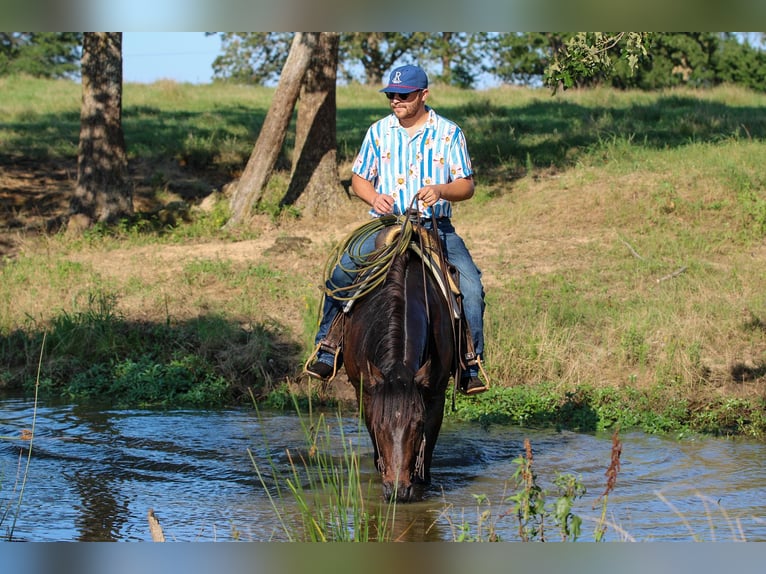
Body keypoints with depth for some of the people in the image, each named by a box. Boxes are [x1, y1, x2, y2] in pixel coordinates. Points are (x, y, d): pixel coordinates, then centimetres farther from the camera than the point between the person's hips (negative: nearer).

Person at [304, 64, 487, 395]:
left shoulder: (449, 133, 4)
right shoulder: (379, 132, 9)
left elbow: (467, 186, 3)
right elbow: (359, 178, 14)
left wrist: (441, 190, -19)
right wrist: (374, 197, -9)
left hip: (436, 227, -1)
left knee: (471, 285, -23)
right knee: (341, 273, -21)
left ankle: (471, 365, -13)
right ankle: (327, 348, -9)